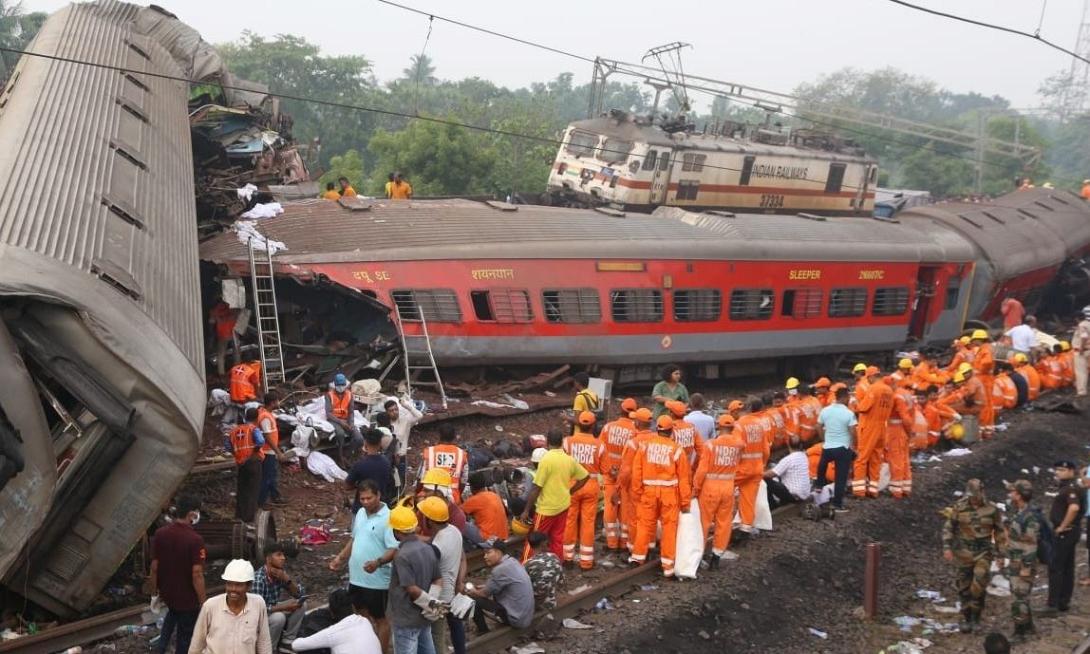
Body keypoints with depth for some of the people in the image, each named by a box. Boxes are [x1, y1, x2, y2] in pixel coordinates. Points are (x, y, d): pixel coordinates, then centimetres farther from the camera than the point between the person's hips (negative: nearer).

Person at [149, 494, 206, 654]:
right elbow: (197, 575, -24)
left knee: (173, 612, 37)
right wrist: (203, 603, -12)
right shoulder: (195, 540, -26)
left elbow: (154, 568, -3)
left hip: (167, 593, 5)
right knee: (185, 637, 15)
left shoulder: (160, 533, -11)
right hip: (187, 598, -5)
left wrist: (154, 592, 13)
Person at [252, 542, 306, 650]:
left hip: (273, 610, 7)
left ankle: (288, 641, 5)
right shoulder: (259, 578, -29)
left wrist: (287, 579, -23)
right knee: (279, 617, -33)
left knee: (302, 604, -6)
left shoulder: (281, 573, -7)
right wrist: (285, 607, -28)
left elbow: (300, 594, -6)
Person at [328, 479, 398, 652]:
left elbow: (395, 549, -24)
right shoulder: (360, 513, 6)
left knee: (380, 619, 7)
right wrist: (341, 558, 12)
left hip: (377, 580, -8)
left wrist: (378, 562, -40)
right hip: (356, 577, 8)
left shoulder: (388, 518, -19)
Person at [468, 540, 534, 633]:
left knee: (475, 600, -6)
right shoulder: (512, 562, 6)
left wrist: (473, 592, 11)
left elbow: (485, 593, -7)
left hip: (517, 618, -9)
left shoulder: (500, 569, -20)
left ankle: (483, 633, 11)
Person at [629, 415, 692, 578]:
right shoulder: (677, 450, -6)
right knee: (669, 527, 6)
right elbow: (684, 478, -3)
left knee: (645, 524, 15)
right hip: (669, 492, -2)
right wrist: (685, 502, 3)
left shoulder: (645, 445, -1)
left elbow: (637, 470, 1)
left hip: (648, 491, 2)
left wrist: (637, 492, 10)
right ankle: (668, 566, 8)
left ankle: (638, 556, 25)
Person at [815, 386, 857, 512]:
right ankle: (837, 504, 4)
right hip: (843, 448, -4)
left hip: (827, 447, 4)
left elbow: (819, 428, 8)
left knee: (822, 466, 34)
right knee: (841, 477, 2)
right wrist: (854, 446, 1)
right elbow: (853, 432, -14)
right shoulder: (849, 413, -14)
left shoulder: (825, 411, -1)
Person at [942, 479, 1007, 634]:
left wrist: (1001, 554, 7)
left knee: (980, 581, -18)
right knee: (964, 587, 5)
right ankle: (965, 618, 19)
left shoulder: (991, 509, -3)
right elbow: (948, 528, 1)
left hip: (983, 552, -1)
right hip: (964, 552, 1)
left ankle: (975, 611, 5)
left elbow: (999, 532, 7)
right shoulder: (959, 507, -4)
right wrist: (947, 548, -8)